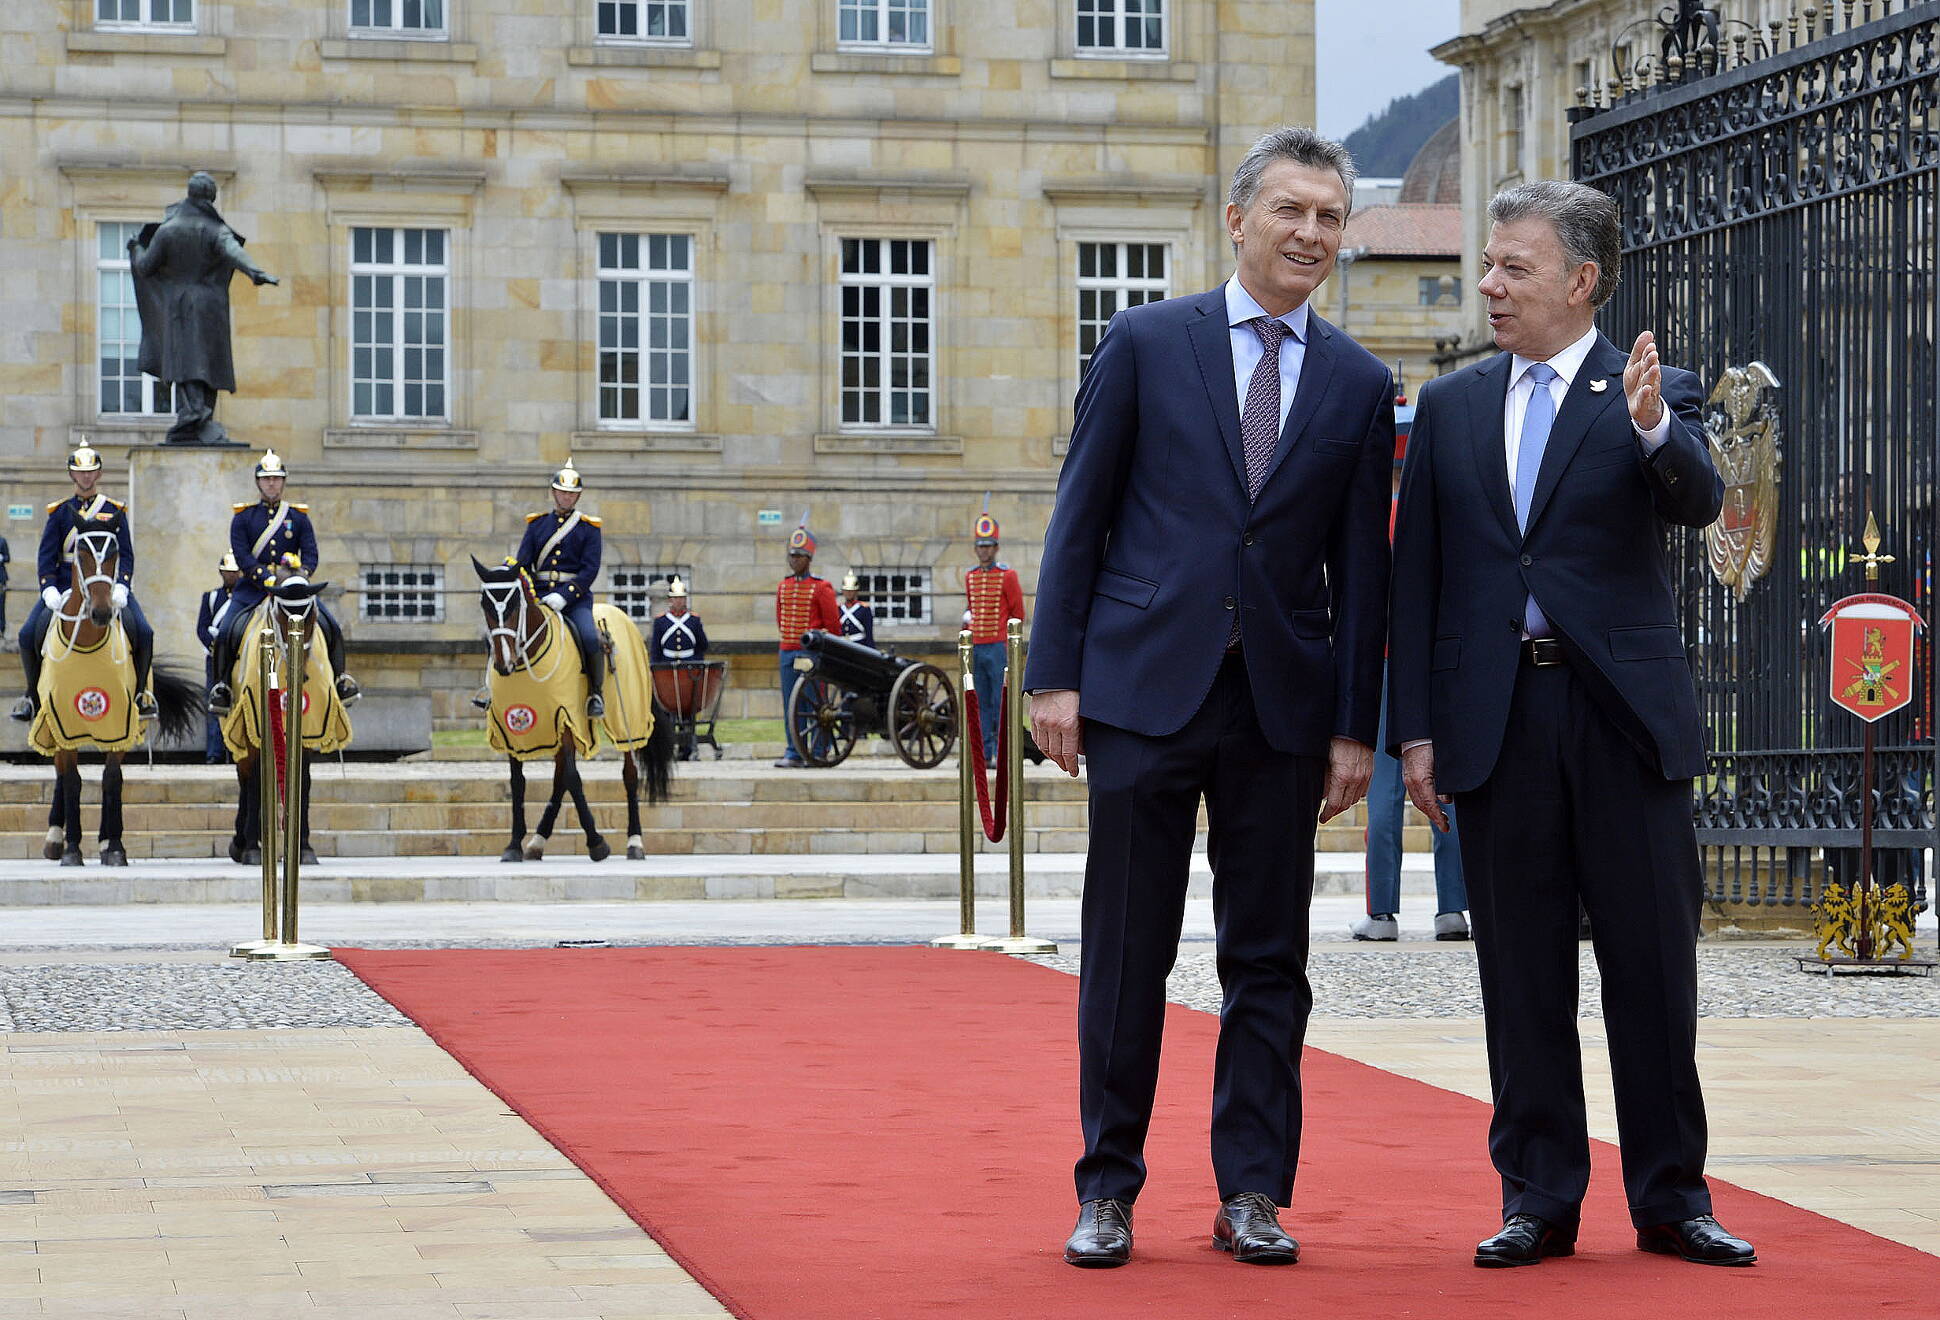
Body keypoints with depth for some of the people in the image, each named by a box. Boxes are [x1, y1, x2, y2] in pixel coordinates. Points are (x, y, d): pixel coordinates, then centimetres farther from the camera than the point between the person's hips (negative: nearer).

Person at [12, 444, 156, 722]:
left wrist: (121, 587, -16)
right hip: (65, 587, 1)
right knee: (29, 634, -16)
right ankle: (32, 695, 3)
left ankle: (141, 692, -1)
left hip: (108, 586, -1)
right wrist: (49, 589, -14)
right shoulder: (60, 512, 8)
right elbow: (46, 555, 3)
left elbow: (126, 554, 2)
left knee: (143, 632, -21)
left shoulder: (115, 511, 7)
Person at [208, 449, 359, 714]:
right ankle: (221, 685, -5)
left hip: (293, 584, 1)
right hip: (252, 587, -1)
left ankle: (340, 680, 4)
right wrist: (268, 578, -19)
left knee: (330, 626, -14)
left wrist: (301, 573, -18)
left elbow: (311, 553, 4)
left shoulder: (299, 517, 10)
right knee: (227, 631, -22)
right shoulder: (243, 517, 5)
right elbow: (241, 555, -5)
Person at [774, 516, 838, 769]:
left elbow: (834, 625, -2)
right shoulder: (783, 586, 10)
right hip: (788, 653, 5)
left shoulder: (821, 588, -7)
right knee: (791, 706, 3)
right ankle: (794, 754, 4)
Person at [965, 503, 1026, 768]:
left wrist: (1010, 641, 4)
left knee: (1001, 702, -5)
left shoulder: (1007, 575, -3)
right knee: (981, 703, 6)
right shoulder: (970, 576, 12)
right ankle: (984, 753, 9)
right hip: (977, 648, 5)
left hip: (999, 647, -5)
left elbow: (1018, 613, 1)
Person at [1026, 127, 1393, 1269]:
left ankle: (1254, 1194, 13)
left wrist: (1356, 726, 3)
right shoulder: (1146, 343, 3)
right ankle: (1109, 1189, 12)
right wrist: (1054, 674, -4)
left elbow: (1363, 570, 8)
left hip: (1283, 702, 2)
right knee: (1127, 956, 2)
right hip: (1143, 683, -2)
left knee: (1270, 961, 5)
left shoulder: (1361, 386, 9)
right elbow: (1080, 518, 2)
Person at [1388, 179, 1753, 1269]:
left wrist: (1653, 428, -36)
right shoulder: (1451, 406, 11)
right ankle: (1540, 1200, 14)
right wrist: (1415, 727, 4)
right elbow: (1417, 576, 11)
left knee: (1654, 965, 2)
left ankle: (1671, 1198, 12)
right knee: (1522, 973, 6)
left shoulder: (1654, 394, 3)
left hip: (1626, 716, -2)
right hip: (1498, 719, 2)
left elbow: (1699, 502, -16)